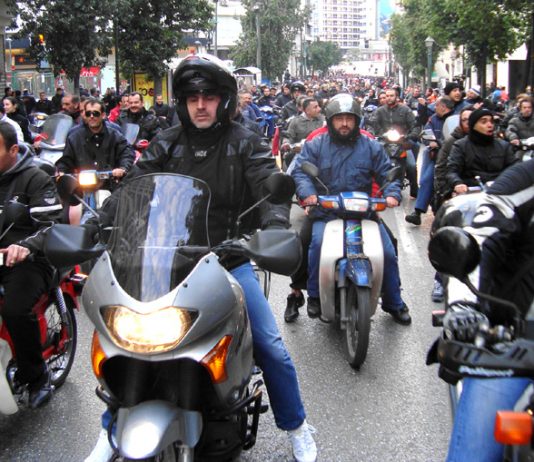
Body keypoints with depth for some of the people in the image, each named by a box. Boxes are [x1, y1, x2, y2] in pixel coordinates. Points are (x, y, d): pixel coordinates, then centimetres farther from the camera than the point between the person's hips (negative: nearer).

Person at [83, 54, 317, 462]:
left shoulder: (246, 145, 2)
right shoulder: (166, 144, 7)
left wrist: (273, 230, -33)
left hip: (231, 258, -1)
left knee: (270, 345, -7)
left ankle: (297, 428, 15)